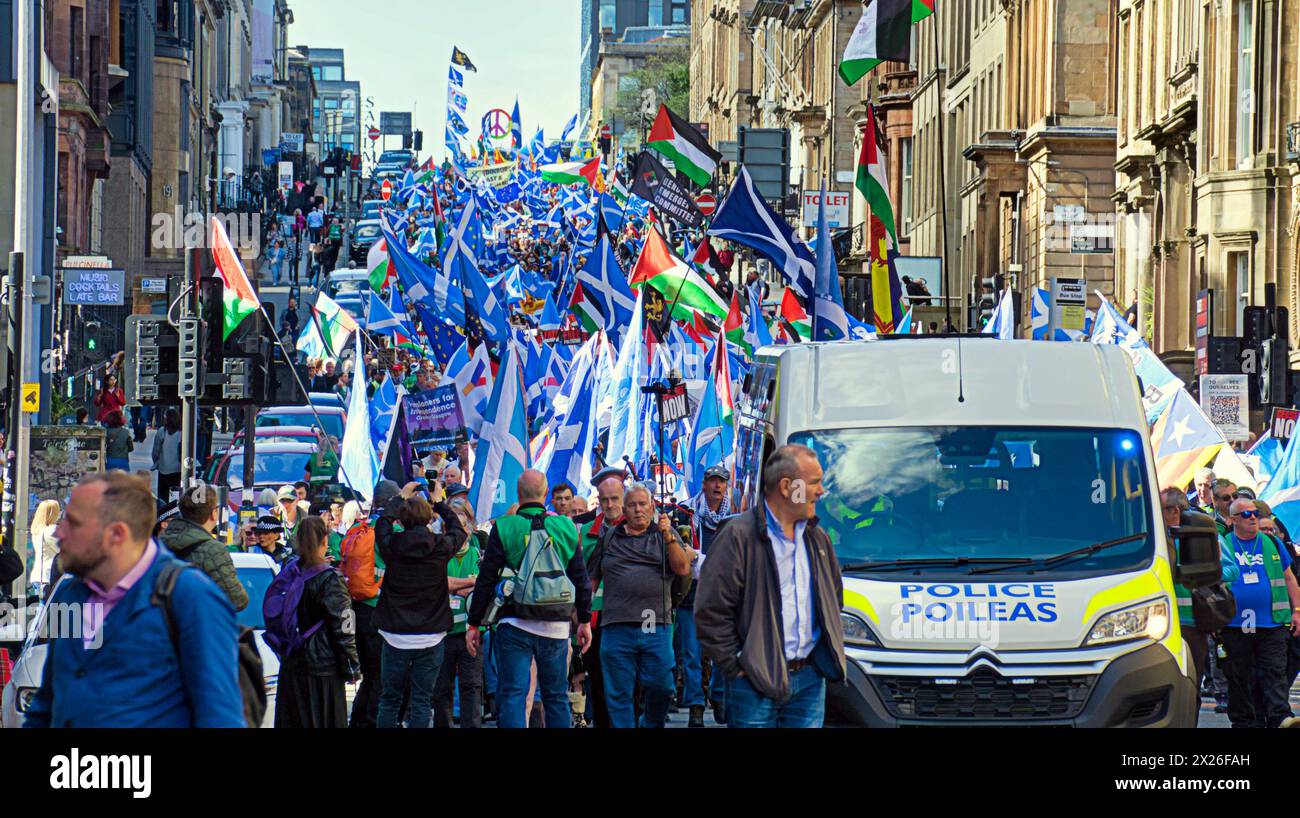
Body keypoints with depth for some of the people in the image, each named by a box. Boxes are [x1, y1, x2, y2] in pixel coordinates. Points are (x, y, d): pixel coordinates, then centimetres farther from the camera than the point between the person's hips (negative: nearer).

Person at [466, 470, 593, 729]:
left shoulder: (504, 528, -5)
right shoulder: (566, 528, 3)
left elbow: (486, 581, -4)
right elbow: (581, 580, 8)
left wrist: (474, 624, 4)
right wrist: (585, 621, 19)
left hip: (514, 624, -2)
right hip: (556, 626, 3)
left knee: (513, 696, -1)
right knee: (557, 697, 12)